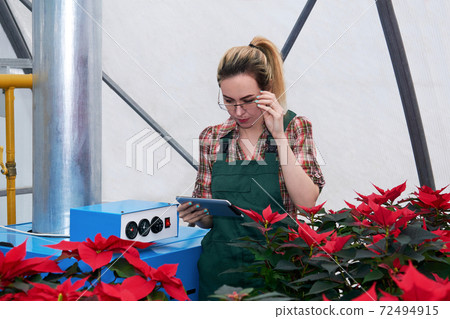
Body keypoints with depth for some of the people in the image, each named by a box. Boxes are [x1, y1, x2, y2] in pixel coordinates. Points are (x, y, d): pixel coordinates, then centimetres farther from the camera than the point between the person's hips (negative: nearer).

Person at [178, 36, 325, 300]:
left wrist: (279, 136, -16)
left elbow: (307, 203, -15)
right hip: (220, 269, 2)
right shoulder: (213, 138, 5)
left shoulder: (294, 127, -1)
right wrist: (197, 215, -9)